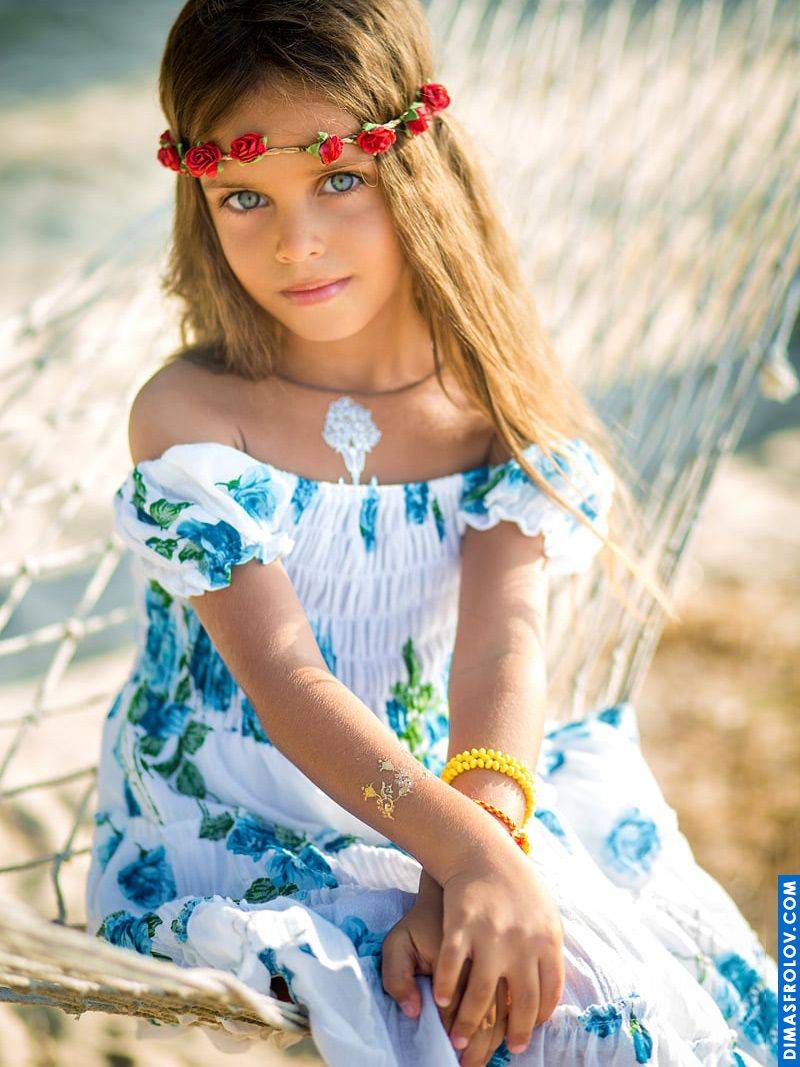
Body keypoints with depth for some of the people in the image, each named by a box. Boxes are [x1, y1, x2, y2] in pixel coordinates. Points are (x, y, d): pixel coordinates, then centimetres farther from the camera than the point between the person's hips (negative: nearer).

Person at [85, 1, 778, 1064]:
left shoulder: (497, 396, -4)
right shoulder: (190, 416, -12)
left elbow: (506, 638, -17)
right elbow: (282, 676, -21)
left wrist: (484, 835, -34)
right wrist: (468, 848, -35)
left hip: (444, 801, 4)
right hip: (231, 845, -3)